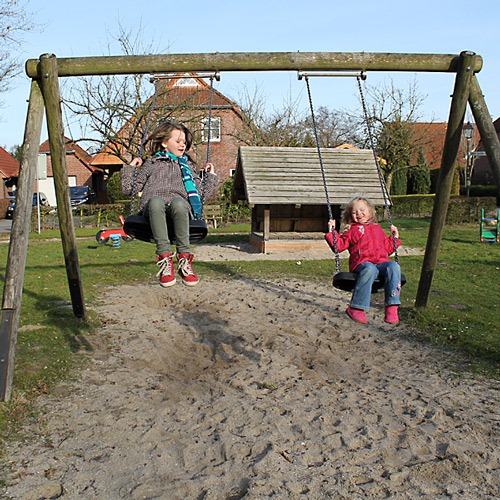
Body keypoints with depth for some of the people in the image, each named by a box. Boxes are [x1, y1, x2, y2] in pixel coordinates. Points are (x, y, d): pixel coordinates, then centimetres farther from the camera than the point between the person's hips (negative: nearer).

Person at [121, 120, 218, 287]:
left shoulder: (188, 166, 35)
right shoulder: (151, 163, 31)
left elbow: (203, 193, 27)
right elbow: (129, 188, 28)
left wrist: (211, 176, 24)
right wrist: (130, 168, 22)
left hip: (179, 202, 0)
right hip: (153, 204, 0)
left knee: (178, 203, -40)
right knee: (156, 201, -40)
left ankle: (184, 259, -36)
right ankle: (165, 258, -40)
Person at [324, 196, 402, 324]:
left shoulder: (377, 229, 34)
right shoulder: (351, 230, 22)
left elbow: (388, 248, 39)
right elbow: (339, 245, 11)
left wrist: (394, 237, 30)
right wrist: (332, 232, 2)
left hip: (382, 262, 4)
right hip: (362, 262, -4)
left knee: (393, 267, -32)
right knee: (370, 269, -41)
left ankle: (392, 307, -34)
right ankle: (356, 308, -38)